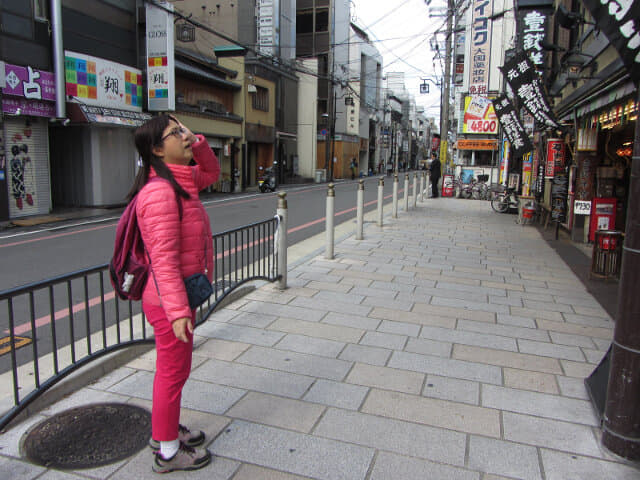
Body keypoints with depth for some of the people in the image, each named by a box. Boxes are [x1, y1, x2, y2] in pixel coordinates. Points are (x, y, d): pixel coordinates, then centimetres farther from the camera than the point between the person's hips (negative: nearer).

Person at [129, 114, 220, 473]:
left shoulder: (181, 181, 6)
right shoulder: (160, 192, -23)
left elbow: (212, 173, 24)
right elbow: (164, 259, -27)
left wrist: (197, 142, 5)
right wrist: (178, 311, -27)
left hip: (180, 296, 10)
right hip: (170, 300, -10)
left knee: (173, 369, 23)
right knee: (173, 372, 6)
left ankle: (166, 430, 43)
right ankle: (168, 451, 26)